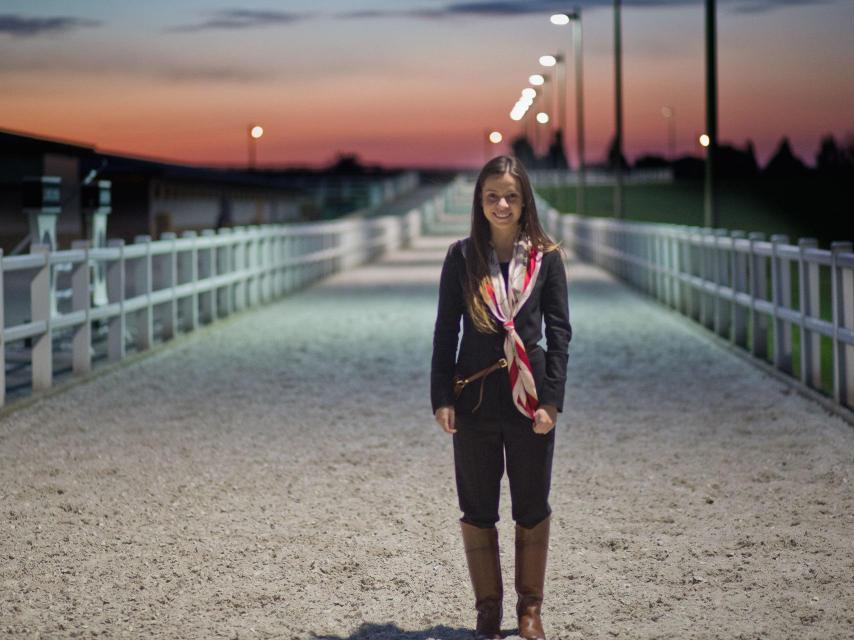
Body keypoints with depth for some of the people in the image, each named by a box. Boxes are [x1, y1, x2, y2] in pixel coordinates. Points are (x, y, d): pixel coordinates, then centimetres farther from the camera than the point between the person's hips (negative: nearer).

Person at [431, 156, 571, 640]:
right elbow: (445, 331, 4)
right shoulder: (462, 257, 2)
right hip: (474, 397, 1)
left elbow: (559, 331, 0)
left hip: (529, 395, 0)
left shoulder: (546, 257, 1)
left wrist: (551, 399, -7)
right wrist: (441, 397, -3)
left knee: (532, 508, 7)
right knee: (477, 509, 6)